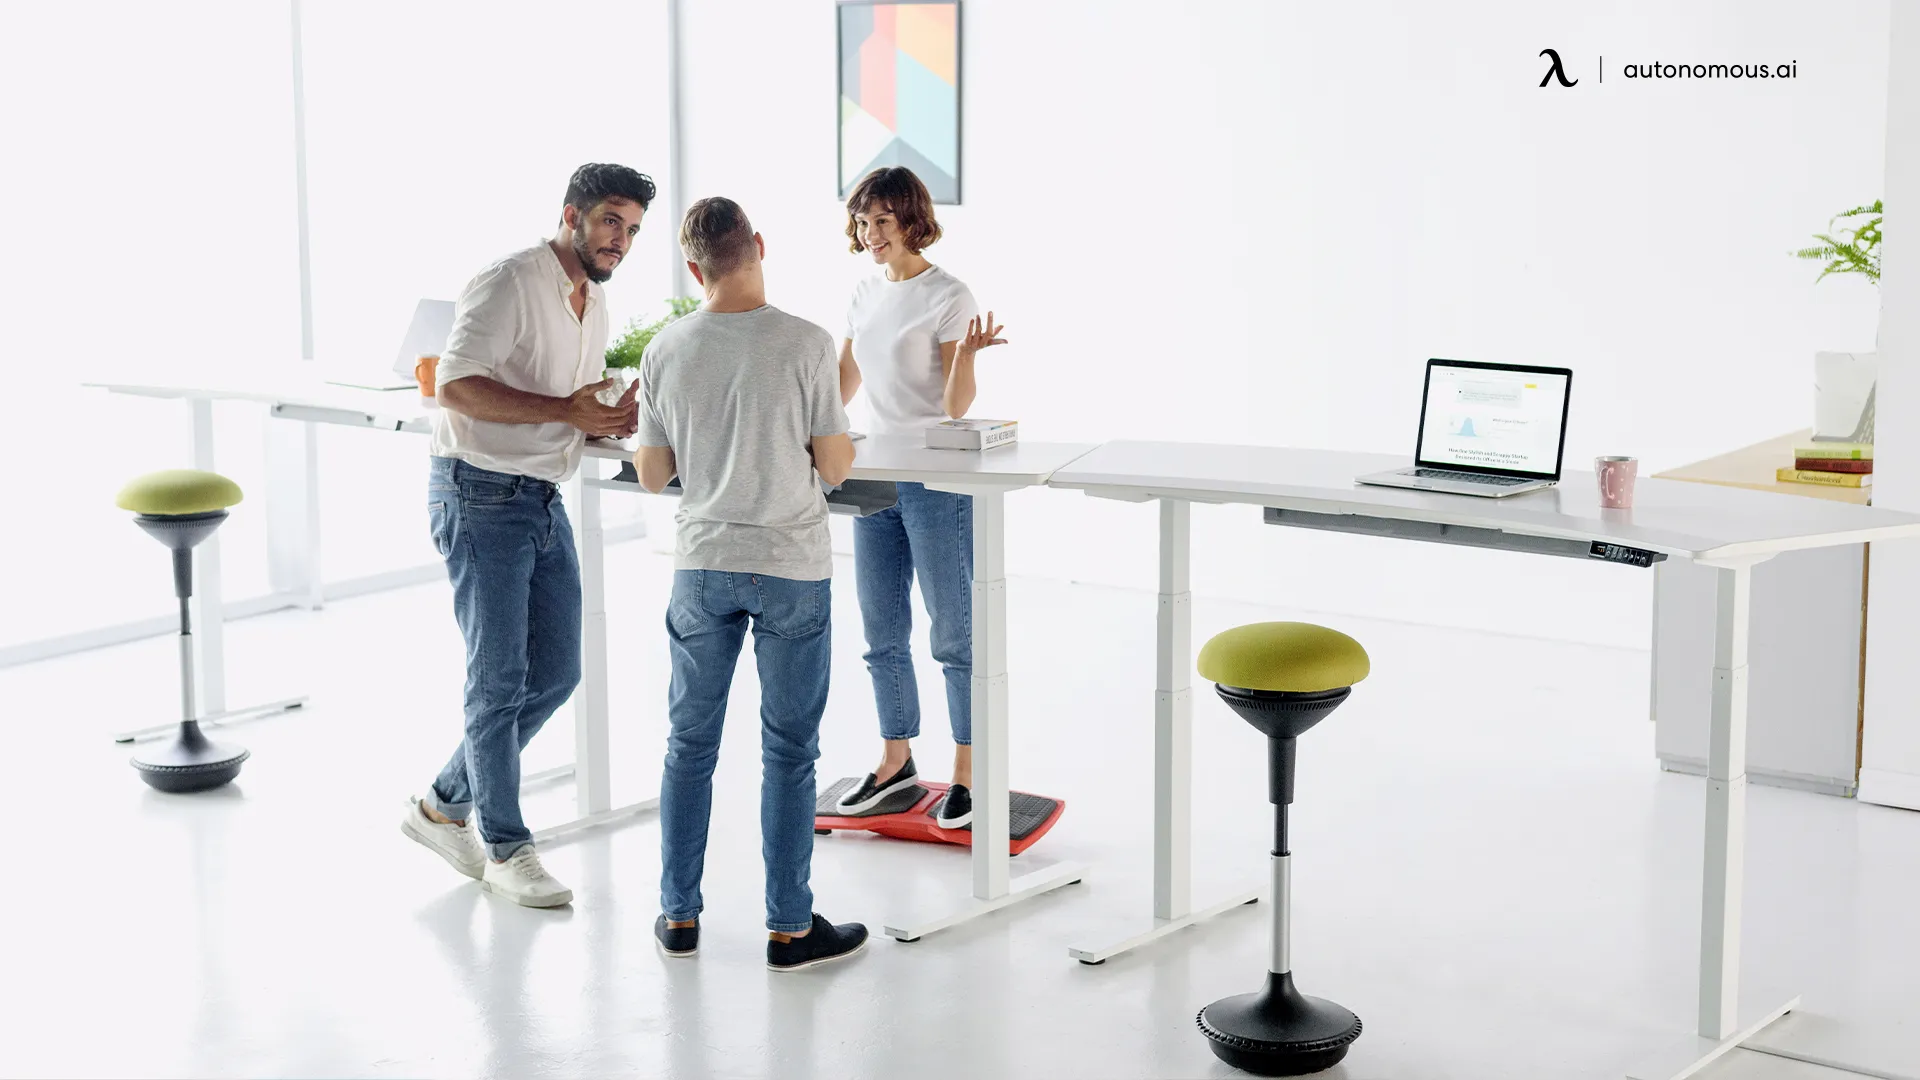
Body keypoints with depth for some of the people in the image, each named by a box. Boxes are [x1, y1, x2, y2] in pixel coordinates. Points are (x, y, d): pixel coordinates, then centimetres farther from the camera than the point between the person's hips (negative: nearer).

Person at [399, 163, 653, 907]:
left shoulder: (594, 305, 14)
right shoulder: (509, 283, -14)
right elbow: (456, 386, -24)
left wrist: (616, 419, 1)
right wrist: (566, 411, -26)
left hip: (543, 502, 9)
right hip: (480, 498, -9)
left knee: (555, 674, 9)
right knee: (500, 677, -3)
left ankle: (443, 807, 24)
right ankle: (505, 847, 10)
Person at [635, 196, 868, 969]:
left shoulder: (666, 352, -3)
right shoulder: (806, 345, -12)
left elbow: (653, 476, 4)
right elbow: (836, 468, -8)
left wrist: (639, 426, 23)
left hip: (702, 566, 3)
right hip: (791, 570, -3)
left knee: (690, 743, 14)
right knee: (788, 750, 5)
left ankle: (679, 915, 20)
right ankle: (789, 926, 11)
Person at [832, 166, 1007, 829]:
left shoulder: (947, 298, -9)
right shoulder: (866, 296, 11)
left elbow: (957, 408, -13)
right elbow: (842, 389, 20)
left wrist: (966, 354, -31)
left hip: (937, 481, -7)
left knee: (955, 632, -1)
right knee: (882, 632, 12)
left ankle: (968, 772, 7)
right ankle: (896, 759, 26)